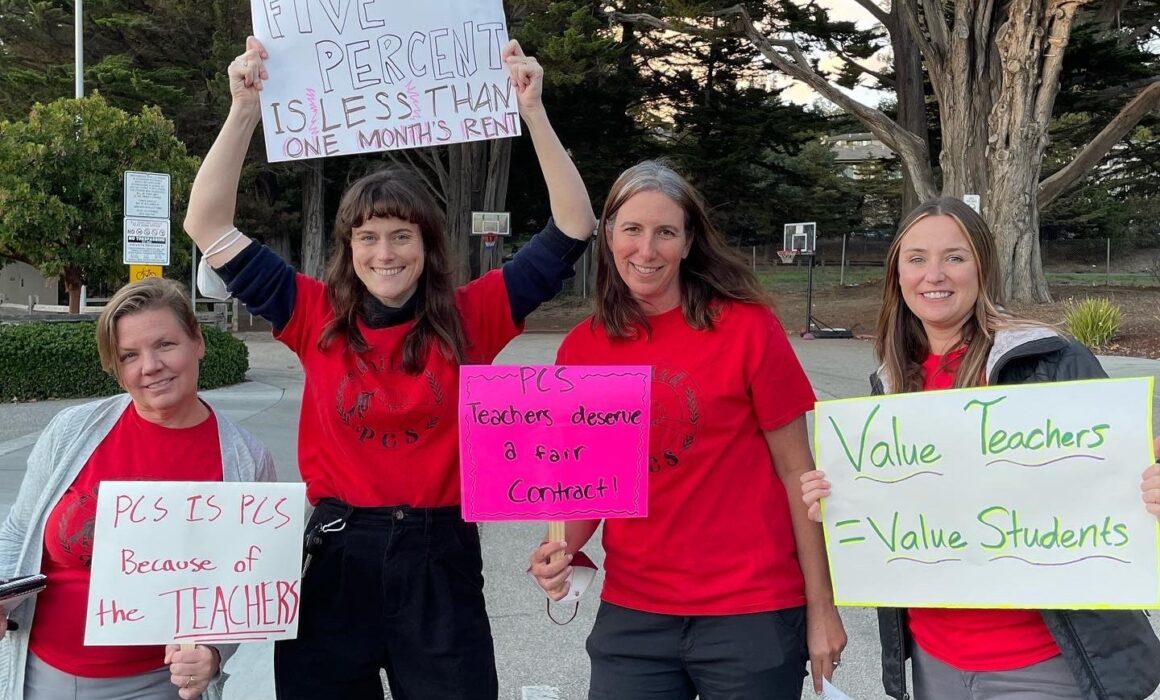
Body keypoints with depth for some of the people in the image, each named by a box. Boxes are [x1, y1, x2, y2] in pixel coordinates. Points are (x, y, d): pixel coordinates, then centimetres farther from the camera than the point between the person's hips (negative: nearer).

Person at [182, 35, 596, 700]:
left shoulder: (471, 319, -1)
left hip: (441, 561, 0)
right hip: (338, 555, 1)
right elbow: (209, 225, -2)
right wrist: (246, 111, -9)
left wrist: (534, 112, -11)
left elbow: (574, 228, -4)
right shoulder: (318, 317, 0)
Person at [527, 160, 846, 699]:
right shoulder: (581, 349, 1)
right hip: (630, 614, 3)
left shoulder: (746, 327, -8)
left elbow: (796, 472, -5)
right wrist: (563, 548, -11)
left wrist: (821, 608, -6)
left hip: (751, 614, -2)